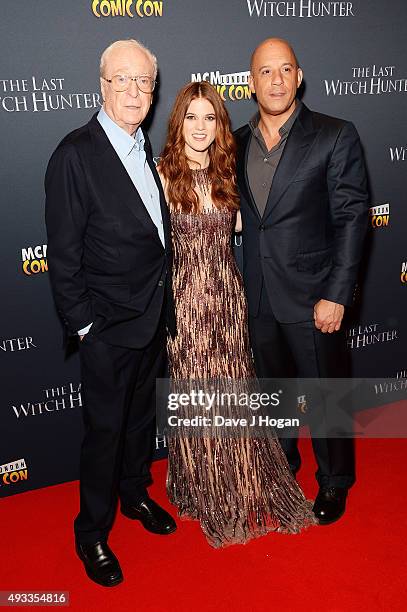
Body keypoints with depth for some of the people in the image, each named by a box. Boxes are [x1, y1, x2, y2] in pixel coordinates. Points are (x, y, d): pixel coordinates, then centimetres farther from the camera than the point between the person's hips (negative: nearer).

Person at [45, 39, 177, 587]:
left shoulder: (146, 148, 7)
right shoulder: (76, 154, -16)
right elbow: (63, 252, -15)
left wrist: (164, 303, 11)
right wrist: (82, 323, -14)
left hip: (154, 316, 7)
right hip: (109, 324, -7)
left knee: (142, 415, 22)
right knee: (106, 429, 7)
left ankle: (135, 494, 46)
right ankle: (93, 534, 29)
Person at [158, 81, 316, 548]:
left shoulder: (225, 172, 6)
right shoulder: (162, 174, -10)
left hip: (229, 293, 5)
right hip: (186, 298, -4)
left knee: (234, 389, 14)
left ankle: (242, 486, 37)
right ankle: (206, 494, 33)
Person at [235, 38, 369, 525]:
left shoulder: (335, 137, -9)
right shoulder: (238, 143, 5)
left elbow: (351, 219, -11)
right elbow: (242, 215, 10)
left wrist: (336, 296, -16)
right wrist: (243, 283, 3)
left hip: (312, 296, -4)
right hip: (259, 297, 5)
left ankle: (334, 482, 34)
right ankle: (281, 465, 44)